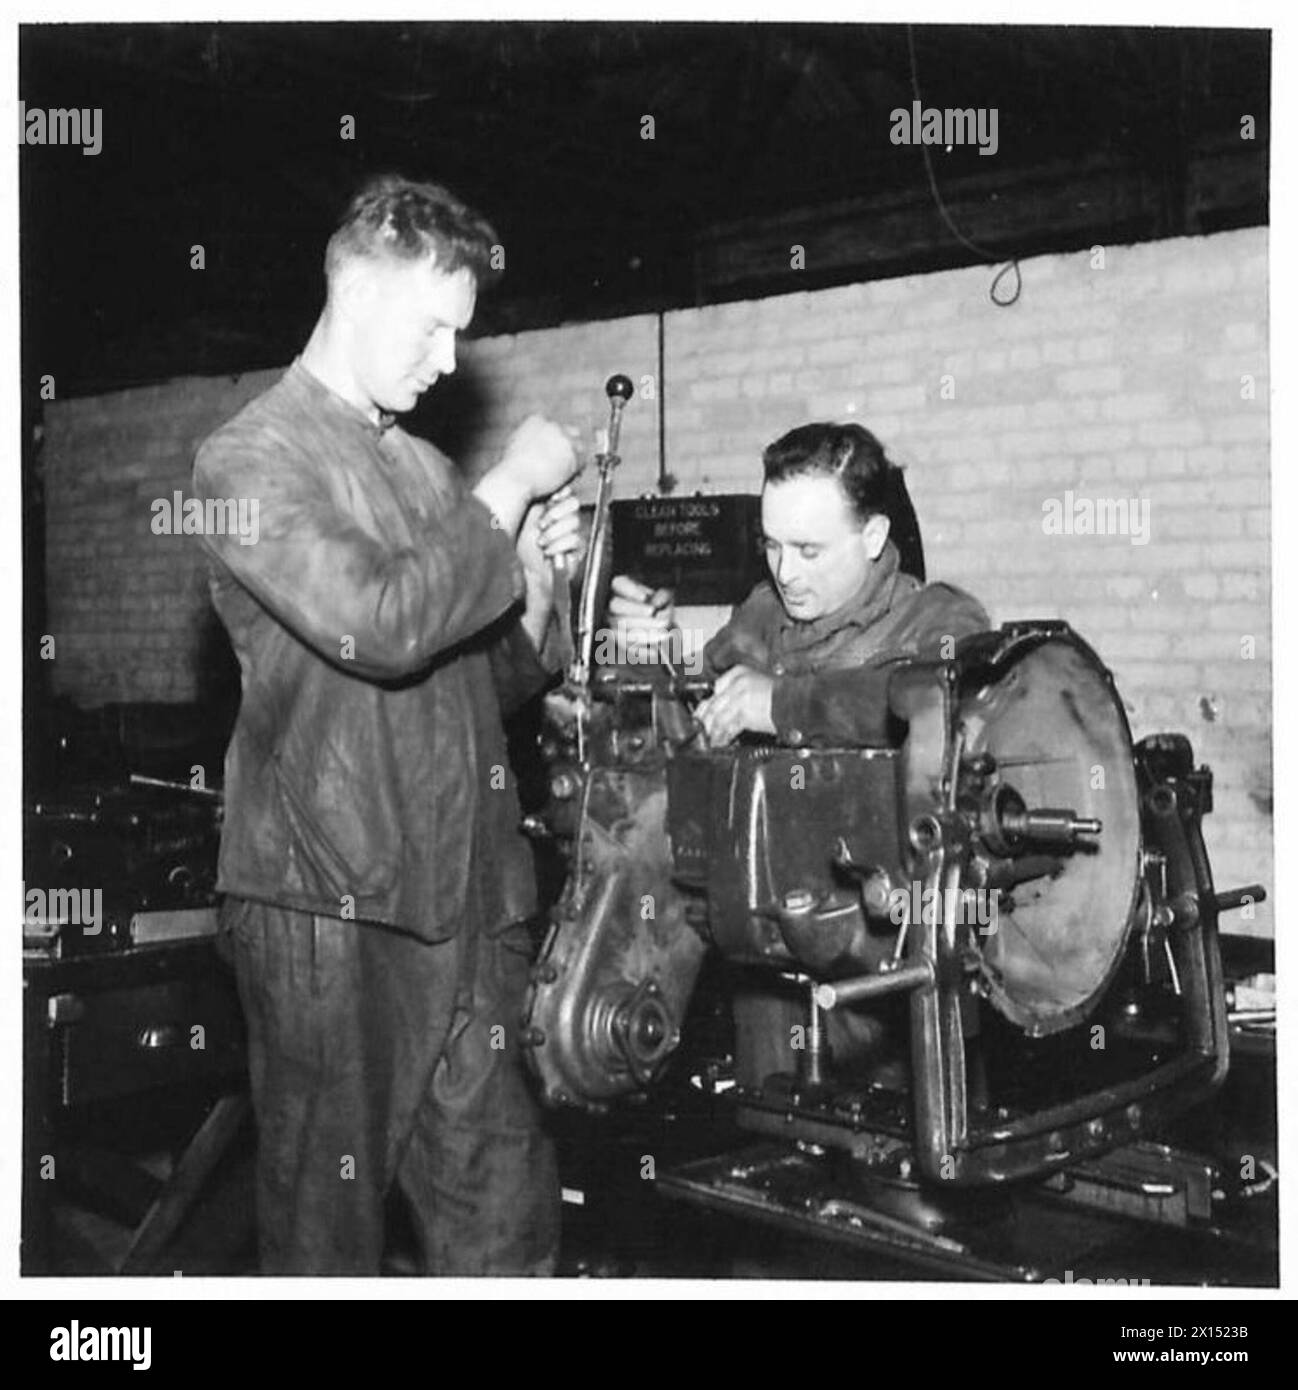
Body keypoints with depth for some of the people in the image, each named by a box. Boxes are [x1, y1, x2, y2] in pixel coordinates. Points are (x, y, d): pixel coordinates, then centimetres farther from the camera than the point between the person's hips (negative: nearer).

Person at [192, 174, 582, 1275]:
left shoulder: (426, 469, 18)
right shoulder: (252, 458, -4)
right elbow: (380, 625, -21)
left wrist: (534, 580, 2)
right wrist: (510, 487, -11)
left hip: (466, 898, 6)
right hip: (327, 904, -6)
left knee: (505, 1211, 7)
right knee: (330, 1222, 5)